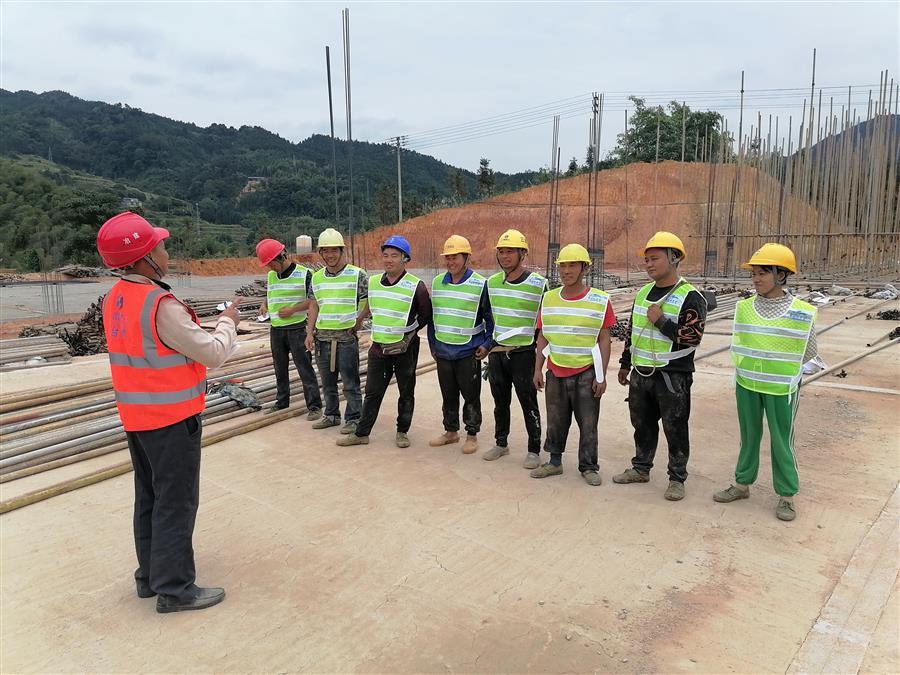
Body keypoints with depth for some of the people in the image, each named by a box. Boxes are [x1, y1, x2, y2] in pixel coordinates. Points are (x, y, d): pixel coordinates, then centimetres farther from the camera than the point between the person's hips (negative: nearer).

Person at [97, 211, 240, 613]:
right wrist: (227, 322, -1)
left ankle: (150, 576, 32)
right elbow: (214, 354, -18)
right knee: (176, 503, 2)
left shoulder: (115, 300, 4)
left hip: (136, 418, 9)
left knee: (148, 497, 19)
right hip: (172, 419, -9)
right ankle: (174, 588, 13)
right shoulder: (160, 305, -24)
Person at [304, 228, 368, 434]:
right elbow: (314, 306, 14)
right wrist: (310, 332, 8)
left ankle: (353, 418, 13)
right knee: (327, 382, 15)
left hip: (346, 336, -5)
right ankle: (331, 415, 29)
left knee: (350, 382, 1)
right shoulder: (317, 277, 9)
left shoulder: (357, 274, -7)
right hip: (322, 336, 5)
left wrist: (359, 319, -11)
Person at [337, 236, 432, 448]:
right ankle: (361, 433, 19)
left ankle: (402, 431, 26)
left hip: (405, 349, -4)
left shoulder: (416, 286, -12)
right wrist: (381, 330, 13)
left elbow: (426, 315, -1)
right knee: (372, 392, 10)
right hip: (379, 348, 4)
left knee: (406, 392, 11)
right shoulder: (373, 283, 3)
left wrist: (408, 332, -3)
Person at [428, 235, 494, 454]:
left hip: (469, 353, -4)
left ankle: (472, 435, 18)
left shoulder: (480, 284, -8)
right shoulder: (437, 282, 6)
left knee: (471, 396, 5)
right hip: (443, 352, 5)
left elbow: (491, 318, -2)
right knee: (448, 395, 15)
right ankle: (451, 431, 29)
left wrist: (487, 344, -7)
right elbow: (432, 315, 13)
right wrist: (432, 344, 13)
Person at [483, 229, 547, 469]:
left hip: (523, 354, -5)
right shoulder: (492, 282, 6)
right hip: (497, 352, 5)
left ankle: (534, 450, 15)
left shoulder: (539, 284, -11)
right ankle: (501, 443, 30)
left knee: (529, 404, 2)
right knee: (500, 402, 15)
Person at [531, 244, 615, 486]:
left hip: (586, 374, -3)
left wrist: (601, 376, -7)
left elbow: (603, 340, -4)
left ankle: (588, 467, 20)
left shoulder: (600, 300, -5)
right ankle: (555, 462, 27)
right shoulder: (548, 299, 5)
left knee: (588, 423, 6)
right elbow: (543, 337, 9)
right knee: (555, 421, 12)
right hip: (555, 373, 3)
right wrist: (538, 369, 5)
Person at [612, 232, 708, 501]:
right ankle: (641, 468, 33)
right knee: (642, 425, 17)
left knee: (675, 429, 4)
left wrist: (661, 321, -21)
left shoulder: (690, 298, -12)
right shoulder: (643, 293, 10)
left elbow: (692, 338, -20)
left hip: (673, 377, -6)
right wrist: (625, 364, 20)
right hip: (641, 374, 7)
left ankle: (677, 479, 18)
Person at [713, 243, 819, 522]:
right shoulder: (744, 307, -2)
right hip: (746, 384, 3)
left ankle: (786, 495, 22)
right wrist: (743, 370, 7)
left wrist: (789, 373, 0)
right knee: (749, 436, 16)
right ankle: (742, 483, 31)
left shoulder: (802, 312, -10)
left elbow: (810, 354, 0)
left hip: (781, 388, -3)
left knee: (782, 441, 7)